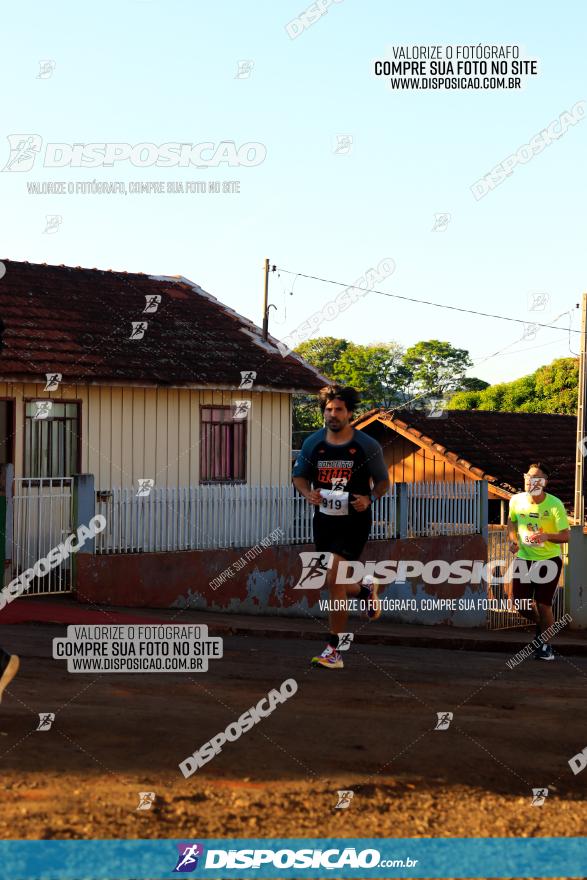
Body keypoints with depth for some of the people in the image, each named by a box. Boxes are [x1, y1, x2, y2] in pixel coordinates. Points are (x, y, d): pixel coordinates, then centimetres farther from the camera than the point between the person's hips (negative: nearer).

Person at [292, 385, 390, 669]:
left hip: (354, 521, -5)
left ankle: (333, 651, -8)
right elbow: (299, 475, 13)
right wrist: (308, 493, -9)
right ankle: (365, 590, 48)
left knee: (334, 581, -16)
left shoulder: (368, 446, -5)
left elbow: (383, 481, 5)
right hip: (324, 519, 5)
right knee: (335, 584, 12)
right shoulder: (313, 443, 2)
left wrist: (369, 499, -16)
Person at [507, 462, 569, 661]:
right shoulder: (516, 500, -8)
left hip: (549, 559, -4)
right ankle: (540, 624, 34)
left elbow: (565, 536, -15)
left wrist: (546, 536, -33)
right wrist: (513, 540, -3)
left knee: (543, 604, -5)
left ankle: (545, 645, 15)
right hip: (524, 558, 4)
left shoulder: (554, 505, -19)